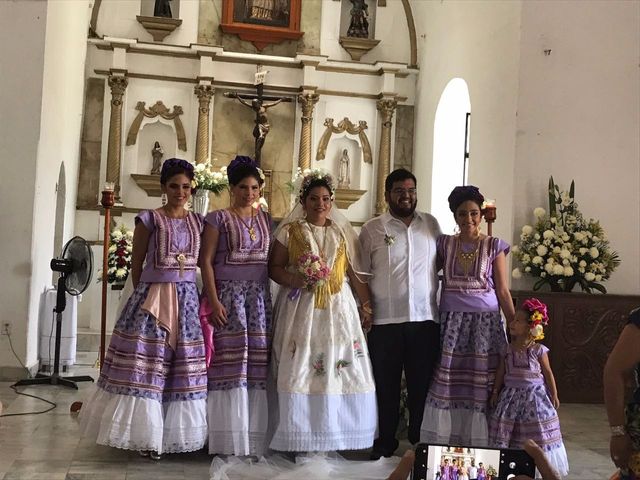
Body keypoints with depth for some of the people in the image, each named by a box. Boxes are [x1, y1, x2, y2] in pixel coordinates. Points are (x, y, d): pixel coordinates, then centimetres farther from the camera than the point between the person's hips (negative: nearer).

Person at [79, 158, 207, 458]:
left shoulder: (198, 222, 10)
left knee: (183, 366, 5)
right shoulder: (148, 219, -1)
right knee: (145, 363, -4)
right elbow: (136, 265, 3)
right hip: (152, 298, -3)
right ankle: (144, 434, 5)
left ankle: (174, 433, 14)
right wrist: (145, 296, 6)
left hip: (187, 299, 4)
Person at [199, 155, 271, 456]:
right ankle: (230, 437, 0)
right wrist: (213, 301, -13)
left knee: (256, 361, 1)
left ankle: (253, 436, 7)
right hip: (228, 294, -4)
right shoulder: (218, 218, 2)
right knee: (230, 360, -8)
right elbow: (205, 261, -4)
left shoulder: (266, 220, 16)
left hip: (259, 296, 4)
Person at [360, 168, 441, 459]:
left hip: (425, 318, 2)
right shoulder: (372, 229, 3)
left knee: (422, 383, 8)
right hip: (385, 320, -1)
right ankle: (385, 442, 21)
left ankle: (421, 441, 22)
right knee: (386, 383, 8)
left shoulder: (431, 224, 10)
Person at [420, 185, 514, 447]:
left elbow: (503, 291, 2)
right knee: (446, 382, 1)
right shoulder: (444, 244, 7)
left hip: (485, 323, -1)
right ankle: (442, 442, 12)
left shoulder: (494, 246, 3)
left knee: (481, 384, -1)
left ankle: (478, 444, 10)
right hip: (451, 322, 1)